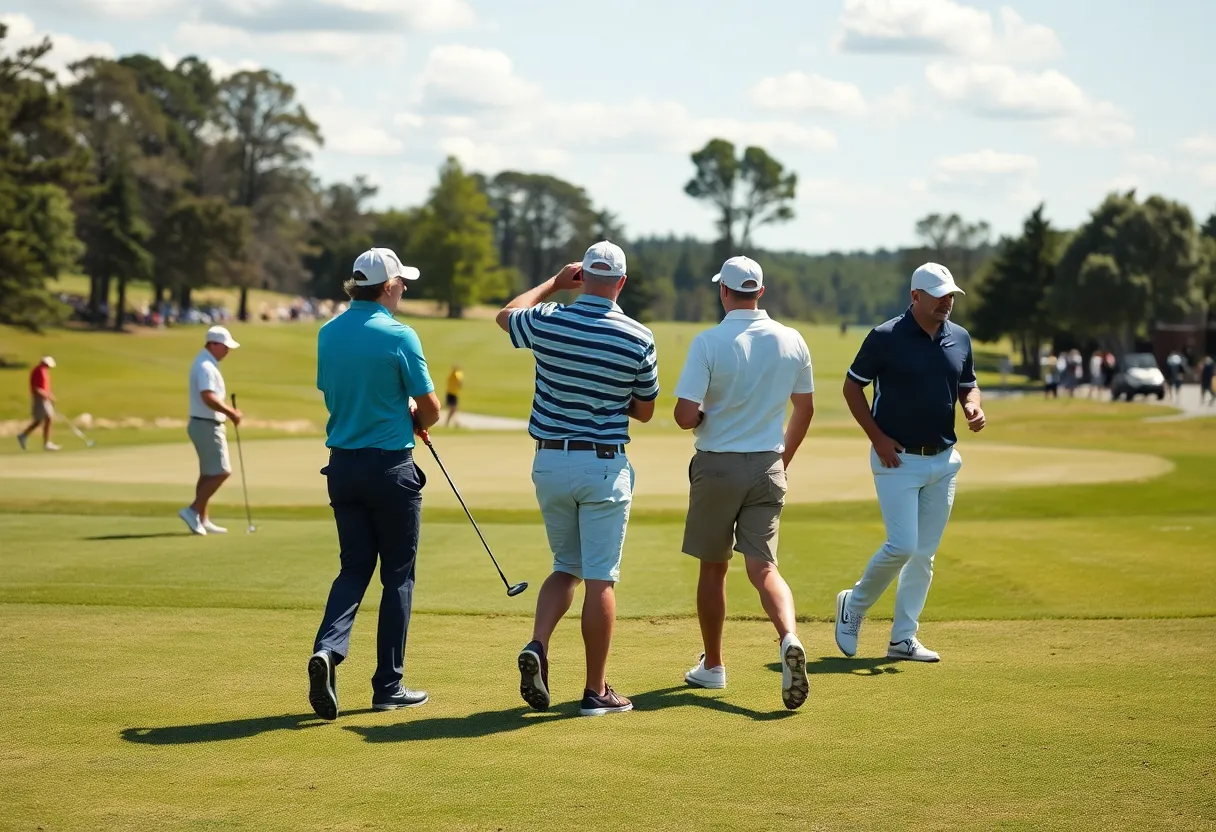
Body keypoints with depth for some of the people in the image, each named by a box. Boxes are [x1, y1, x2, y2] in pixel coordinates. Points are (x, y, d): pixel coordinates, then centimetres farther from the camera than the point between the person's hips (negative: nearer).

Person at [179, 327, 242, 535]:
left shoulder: (206, 364, 15)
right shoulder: (206, 366, -19)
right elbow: (208, 398, -30)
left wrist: (230, 411, 15)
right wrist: (231, 412, -24)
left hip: (205, 424, 11)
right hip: (207, 425, -11)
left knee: (209, 474, 12)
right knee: (221, 472, -10)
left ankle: (202, 519, 14)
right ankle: (193, 510, -10)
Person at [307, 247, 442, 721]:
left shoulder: (328, 334, 5)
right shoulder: (398, 336, -13)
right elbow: (430, 409, -8)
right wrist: (416, 421, 16)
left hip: (342, 465, 5)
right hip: (390, 467, -5)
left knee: (354, 568, 12)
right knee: (398, 575, 6)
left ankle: (328, 649, -13)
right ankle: (389, 686, 9)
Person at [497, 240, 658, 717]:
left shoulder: (546, 322, -5)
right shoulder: (638, 338, -8)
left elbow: (505, 315, 21)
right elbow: (644, 411, 5)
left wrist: (554, 283, 28)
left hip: (549, 460, 3)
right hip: (604, 465, -3)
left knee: (567, 567, 19)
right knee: (600, 579, 1)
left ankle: (537, 646, -4)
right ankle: (596, 691, 5)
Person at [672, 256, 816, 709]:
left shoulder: (709, 342, -13)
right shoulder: (792, 341, 1)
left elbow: (685, 415, -18)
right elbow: (805, 409, 12)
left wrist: (704, 416, 5)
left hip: (716, 467, -2)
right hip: (767, 468, 3)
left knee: (713, 568, 13)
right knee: (763, 567, -1)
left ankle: (712, 666, 23)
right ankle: (789, 637, -29)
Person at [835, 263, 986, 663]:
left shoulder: (960, 338, 7)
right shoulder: (886, 337, -10)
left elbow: (968, 385, 19)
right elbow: (852, 386, -3)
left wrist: (973, 407, -5)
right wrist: (878, 437, -10)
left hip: (943, 461, 6)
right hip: (897, 459, -6)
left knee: (924, 554, 7)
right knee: (902, 546, -14)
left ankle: (903, 638, 15)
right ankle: (854, 605, 10)